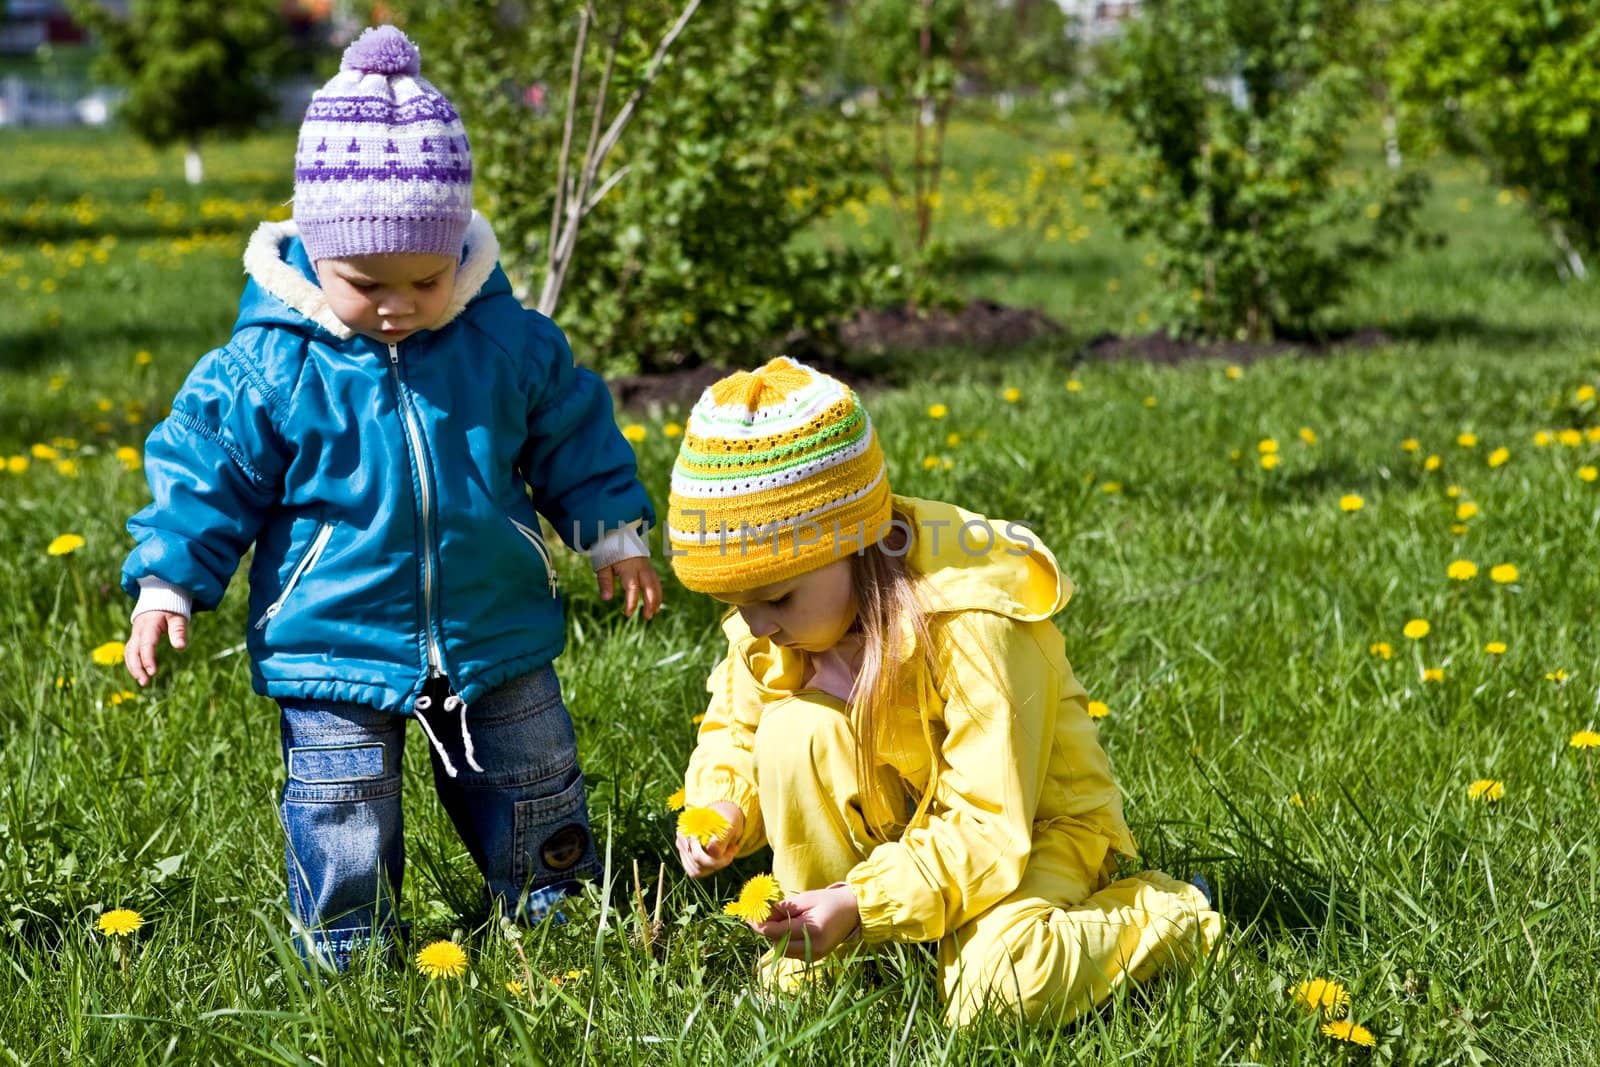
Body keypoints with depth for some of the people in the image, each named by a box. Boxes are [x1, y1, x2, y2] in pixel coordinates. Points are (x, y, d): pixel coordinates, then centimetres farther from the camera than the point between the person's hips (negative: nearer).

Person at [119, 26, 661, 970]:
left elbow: (571, 440, 8)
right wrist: (168, 584, -9)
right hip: (333, 646, -2)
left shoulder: (509, 343, -7)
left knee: (535, 805, 17)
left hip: (497, 637, 2)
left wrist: (615, 535, 14)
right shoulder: (266, 370, -14)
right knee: (342, 830, 4)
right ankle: (349, 960, 23)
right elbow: (204, 476, -4)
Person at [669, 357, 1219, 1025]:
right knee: (794, 732, -24)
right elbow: (733, 726, 5)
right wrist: (721, 806, -18)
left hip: (1032, 828, -5)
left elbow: (989, 831, -32)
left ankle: (1164, 914, -2)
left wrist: (865, 904, -41)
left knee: (997, 991, -33)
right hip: (899, 818, 5)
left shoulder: (974, 631, -32)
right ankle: (818, 948, -5)